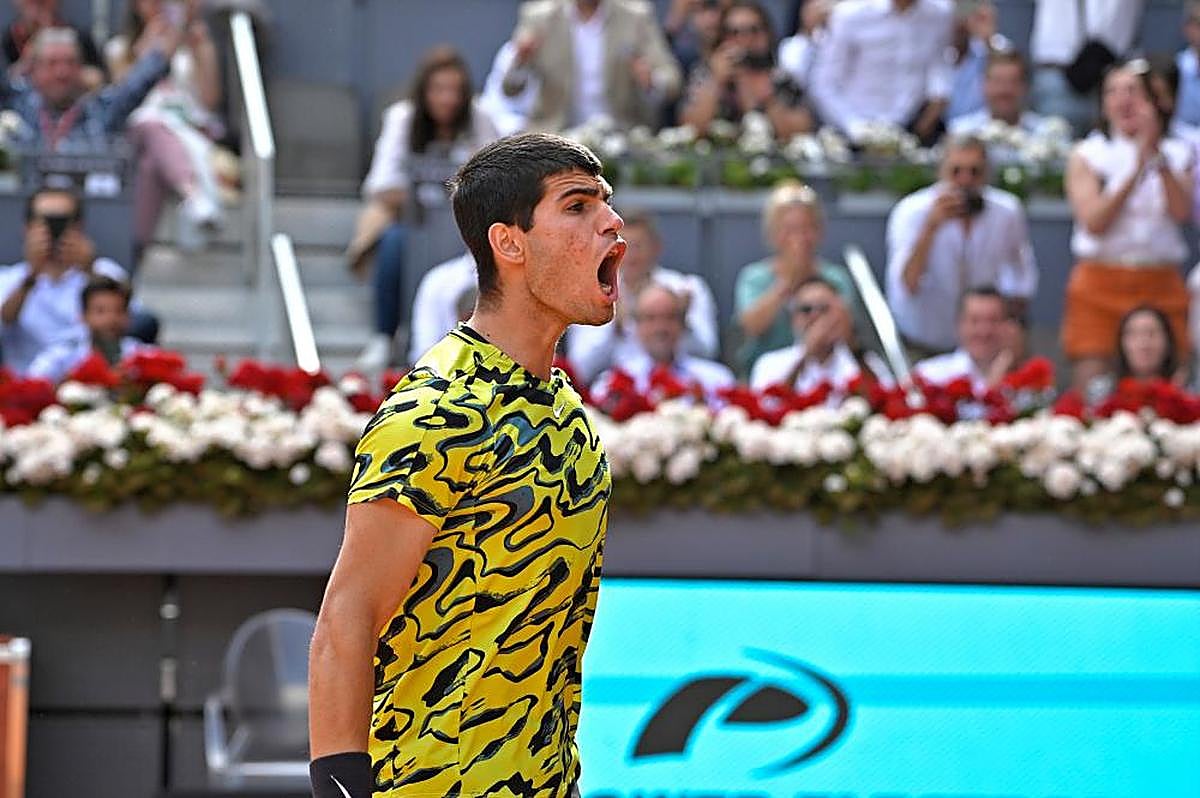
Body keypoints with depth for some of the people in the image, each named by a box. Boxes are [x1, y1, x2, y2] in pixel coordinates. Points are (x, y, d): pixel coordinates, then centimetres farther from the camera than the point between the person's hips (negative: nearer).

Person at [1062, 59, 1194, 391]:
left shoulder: (1179, 154, 9)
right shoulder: (1086, 156, 5)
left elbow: (1182, 212, -8)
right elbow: (1093, 221, -9)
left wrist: (1159, 157, -17)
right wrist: (1138, 168, -14)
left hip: (1161, 288, 1)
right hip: (1099, 287, -1)